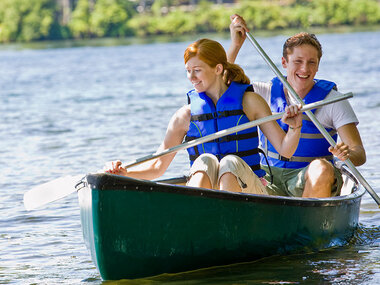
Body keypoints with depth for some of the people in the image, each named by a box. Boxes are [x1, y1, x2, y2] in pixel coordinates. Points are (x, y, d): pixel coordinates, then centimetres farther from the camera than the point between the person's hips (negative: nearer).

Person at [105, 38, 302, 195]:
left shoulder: (249, 102, 5)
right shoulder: (186, 115, 9)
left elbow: (285, 151, 3)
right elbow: (158, 166, 7)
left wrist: (294, 128, -19)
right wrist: (126, 174, -12)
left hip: (248, 191, -1)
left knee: (231, 162, -30)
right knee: (205, 160, -29)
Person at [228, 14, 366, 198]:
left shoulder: (331, 99, 1)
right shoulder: (267, 93, 10)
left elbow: (360, 154, -7)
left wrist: (348, 154, -32)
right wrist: (235, 45, -5)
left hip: (310, 181, -2)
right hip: (269, 176, 2)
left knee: (321, 168, -37)